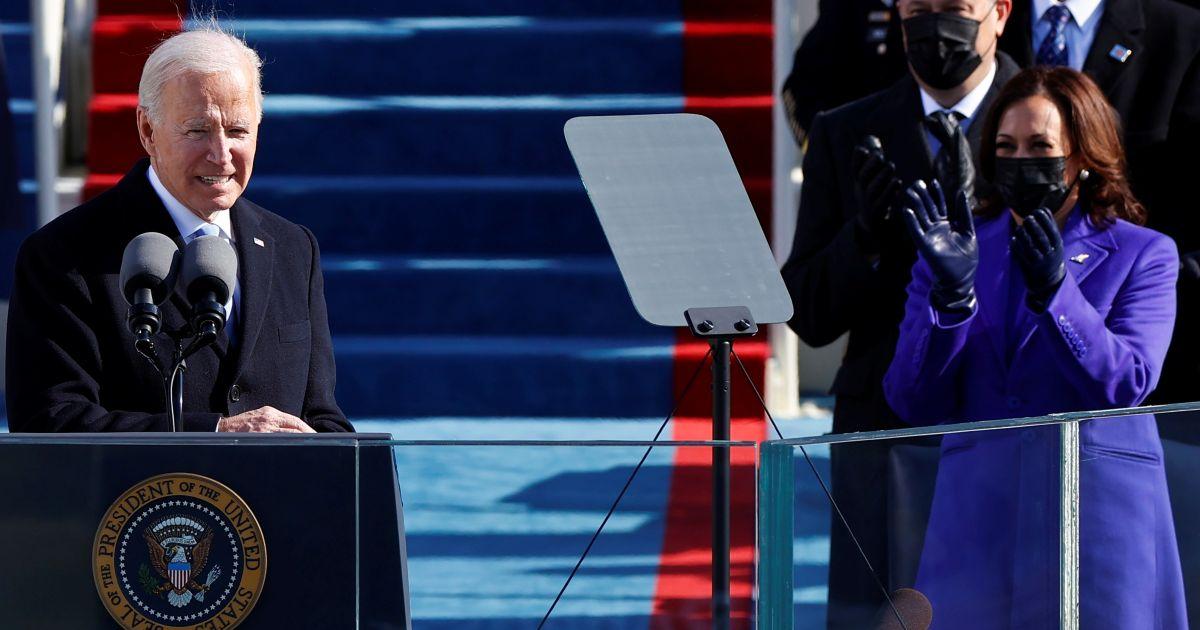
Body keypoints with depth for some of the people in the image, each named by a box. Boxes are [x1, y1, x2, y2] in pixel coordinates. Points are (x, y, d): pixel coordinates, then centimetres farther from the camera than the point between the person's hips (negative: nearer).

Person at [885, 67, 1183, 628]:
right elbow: (914, 403, 3)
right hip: (979, 513, 2)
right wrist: (952, 292, -11)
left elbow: (1124, 385, -7)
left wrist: (1054, 291, -18)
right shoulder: (956, 249, 12)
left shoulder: (1142, 255, 7)